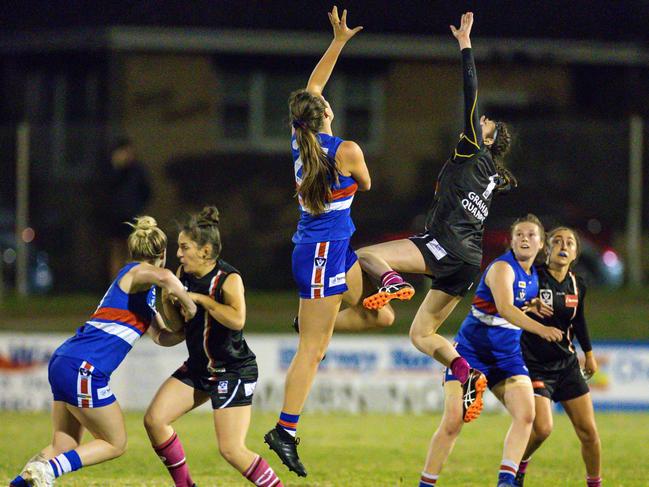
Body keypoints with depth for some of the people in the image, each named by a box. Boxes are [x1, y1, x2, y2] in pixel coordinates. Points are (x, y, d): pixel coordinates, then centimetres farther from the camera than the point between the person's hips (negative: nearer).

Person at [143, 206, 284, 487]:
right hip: (198, 367, 8)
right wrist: (168, 300, -9)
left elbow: (237, 319, -36)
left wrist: (200, 298, -29)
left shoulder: (228, 279, -19)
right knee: (154, 420, -1)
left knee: (231, 449, -13)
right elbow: (179, 323, 10)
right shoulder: (184, 274, 1)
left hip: (233, 370, -8)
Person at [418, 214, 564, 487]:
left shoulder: (533, 275, 10)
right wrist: (540, 329, -44)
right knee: (453, 421, -12)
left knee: (526, 415, -16)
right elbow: (504, 308, -33)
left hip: (507, 357, 6)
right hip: (471, 351, -6)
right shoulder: (502, 268, -15)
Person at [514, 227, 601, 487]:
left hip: (567, 365, 5)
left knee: (588, 431, 1)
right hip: (535, 365, -5)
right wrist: (528, 307, -34)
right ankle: (518, 465, 12)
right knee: (542, 428, -18)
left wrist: (588, 353, 27)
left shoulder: (577, 285, 3)